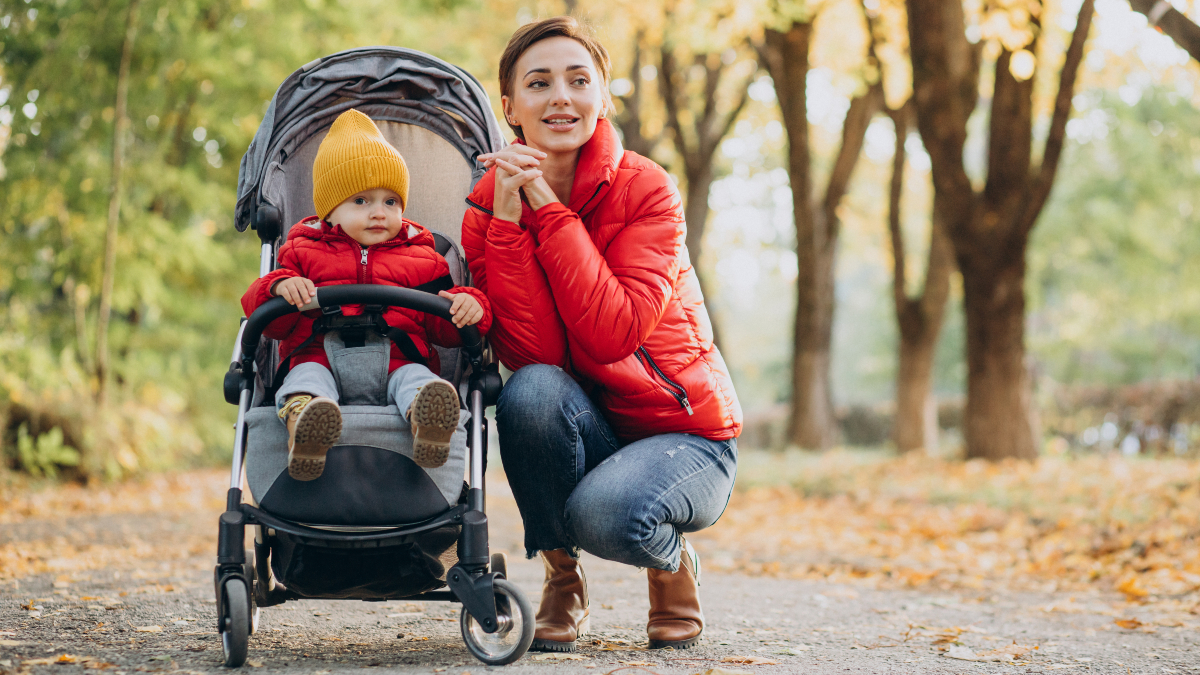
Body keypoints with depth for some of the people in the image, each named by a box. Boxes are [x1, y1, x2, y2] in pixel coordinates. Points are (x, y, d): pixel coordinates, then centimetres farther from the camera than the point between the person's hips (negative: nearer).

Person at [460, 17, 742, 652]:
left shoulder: (646, 189, -13)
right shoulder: (488, 202, -5)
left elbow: (612, 334, -28)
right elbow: (529, 352, -19)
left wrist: (547, 205, -26)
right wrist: (508, 215, -25)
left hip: (683, 434, -3)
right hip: (582, 428, 3)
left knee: (602, 512, -34)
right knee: (532, 389, -31)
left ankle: (672, 560, 4)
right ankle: (561, 577, -7)